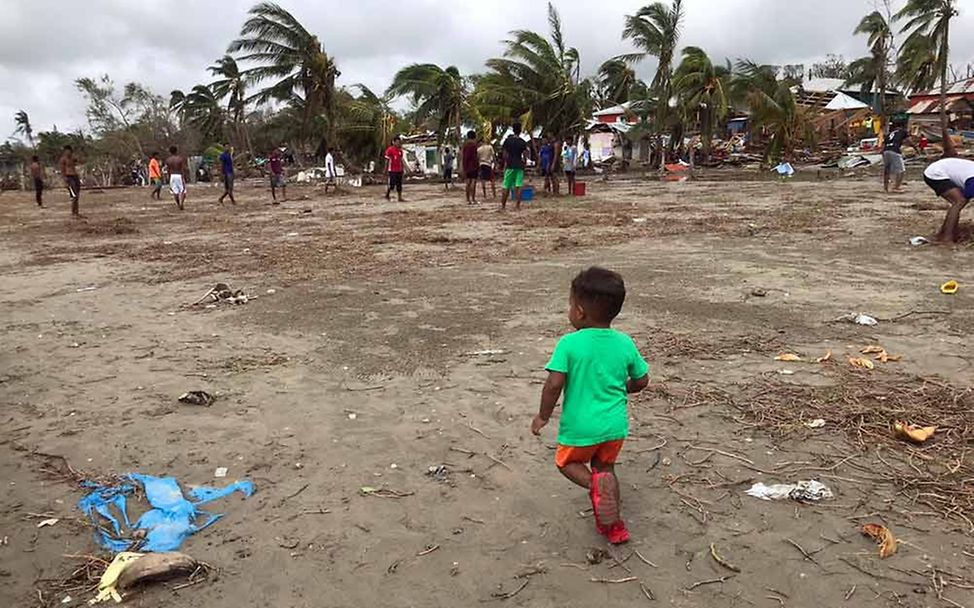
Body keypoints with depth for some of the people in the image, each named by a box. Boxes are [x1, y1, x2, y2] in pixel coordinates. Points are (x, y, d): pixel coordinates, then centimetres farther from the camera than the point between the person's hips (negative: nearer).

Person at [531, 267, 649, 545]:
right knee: (605, 467, 26)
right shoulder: (625, 343, -6)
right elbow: (642, 381, 3)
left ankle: (594, 484, -7)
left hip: (580, 426, -4)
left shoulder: (569, 344, -19)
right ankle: (614, 524, 25)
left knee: (568, 462, 22)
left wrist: (543, 415, -7)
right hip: (615, 425, 4)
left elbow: (554, 384, -22)